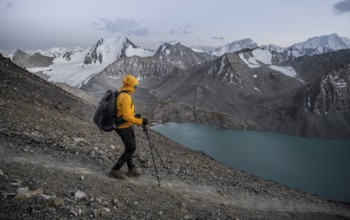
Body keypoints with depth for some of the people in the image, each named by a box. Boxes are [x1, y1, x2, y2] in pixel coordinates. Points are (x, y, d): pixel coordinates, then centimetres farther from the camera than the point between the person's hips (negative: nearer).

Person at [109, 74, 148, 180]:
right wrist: (140, 121, -22)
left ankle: (131, 169, 29)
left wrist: (134, 115, 15)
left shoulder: (120, 94, 8)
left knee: (130, 147, 19)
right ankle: (115, 170, 5)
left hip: (121, 125, 10)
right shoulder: (126, 97, -24)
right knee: (131, 149, 0)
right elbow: (126, 117, -27)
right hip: (125, 127, -10)